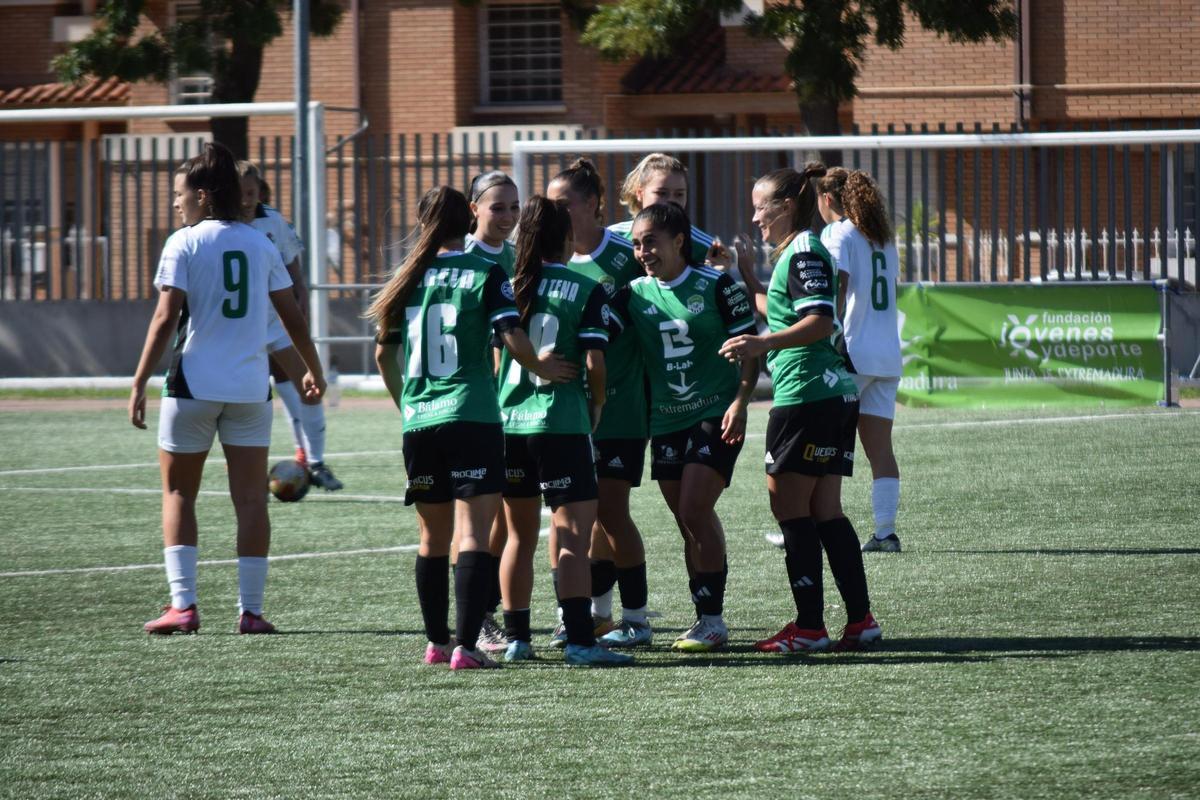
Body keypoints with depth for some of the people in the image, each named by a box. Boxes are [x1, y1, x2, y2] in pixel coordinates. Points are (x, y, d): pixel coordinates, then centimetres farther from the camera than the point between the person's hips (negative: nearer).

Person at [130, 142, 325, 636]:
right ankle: (251, 610, 2)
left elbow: (165, 320, -12)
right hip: (250, 387, 3)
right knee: (250, 498, 4)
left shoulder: (184, 243, -5)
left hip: (194, 385, -3)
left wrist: (139, 384, -10)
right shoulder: (260, 244, 8)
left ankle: (183, 605, -2)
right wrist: (313, 370, 26)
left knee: (177, 493, 7)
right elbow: (292, 316, 12)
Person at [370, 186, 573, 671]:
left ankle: (437, 642, 24)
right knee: (473, 534, -7)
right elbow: (513, 339, -13)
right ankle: (465, 645, -17)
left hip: (418, 423, 4)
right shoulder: (485, 275, -4)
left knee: (433, 537, 16)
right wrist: (542, 368, 7)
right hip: (471, 417, -4)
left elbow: (384, 354, 15)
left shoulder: (408, 279, 9)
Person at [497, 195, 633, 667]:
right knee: (573, 536, -6)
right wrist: (597, 404, 8)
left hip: (508, 421, 4)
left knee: (520, 535, 16)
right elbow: (594, 362, -10)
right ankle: (579, 641, -15)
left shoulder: (509, 287, 5)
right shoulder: (586, 291, -5)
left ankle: (515, 637, 18)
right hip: (561, 423, -4)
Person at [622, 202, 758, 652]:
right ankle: (705, 619, 15)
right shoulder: (634, 295, 6)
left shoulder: (716, 286, -6)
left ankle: (713, 619, -8)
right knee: (687, 524, 7)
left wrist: (740, 401, -15)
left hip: (716, 416, -5)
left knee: (695, 510, -15)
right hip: (665, 422, 5)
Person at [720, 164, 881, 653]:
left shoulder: (804, 253, -11)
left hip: (807, 396, -10)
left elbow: (819, 323, -22)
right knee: (825, 512, 10)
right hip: (834, 393, 10)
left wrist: (763, 343, -28)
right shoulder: (797, 253, 20)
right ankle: (860, 620, 8)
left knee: (789, 506, -6)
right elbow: (778, 312, 35)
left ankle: (809, 627, -7)